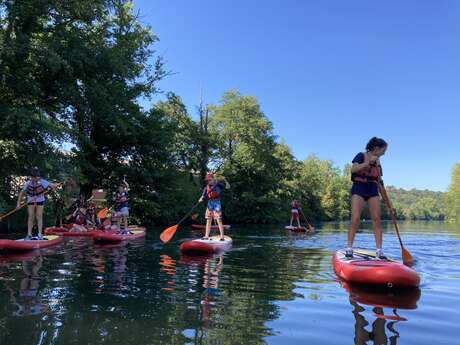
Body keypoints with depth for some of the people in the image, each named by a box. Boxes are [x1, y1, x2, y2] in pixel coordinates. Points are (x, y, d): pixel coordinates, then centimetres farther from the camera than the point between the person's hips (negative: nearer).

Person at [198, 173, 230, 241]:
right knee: (208, 220, 9)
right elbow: (203, 196, 7)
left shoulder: (218, 185, -3)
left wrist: (224, 180, -19)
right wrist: (201, 200, -14)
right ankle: (206, 236, 17)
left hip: (217, 203, -5)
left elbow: (228, 187, -5)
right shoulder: (206, 188, 8)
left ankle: (222, 236, -4)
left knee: (219, 220, -8)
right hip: (209, 204, 5)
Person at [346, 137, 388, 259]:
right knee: (355, 218, -12)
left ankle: (379, 250, -2)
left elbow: (379, 180, 19)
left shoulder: (378, 161, 16)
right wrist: (368, 162, -19)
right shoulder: (361, 155, 0)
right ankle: (349, 248, -7)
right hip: (359, 188, -5)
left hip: (373, 190, 6)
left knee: (377, 219, -4)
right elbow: (353, 169, -17)